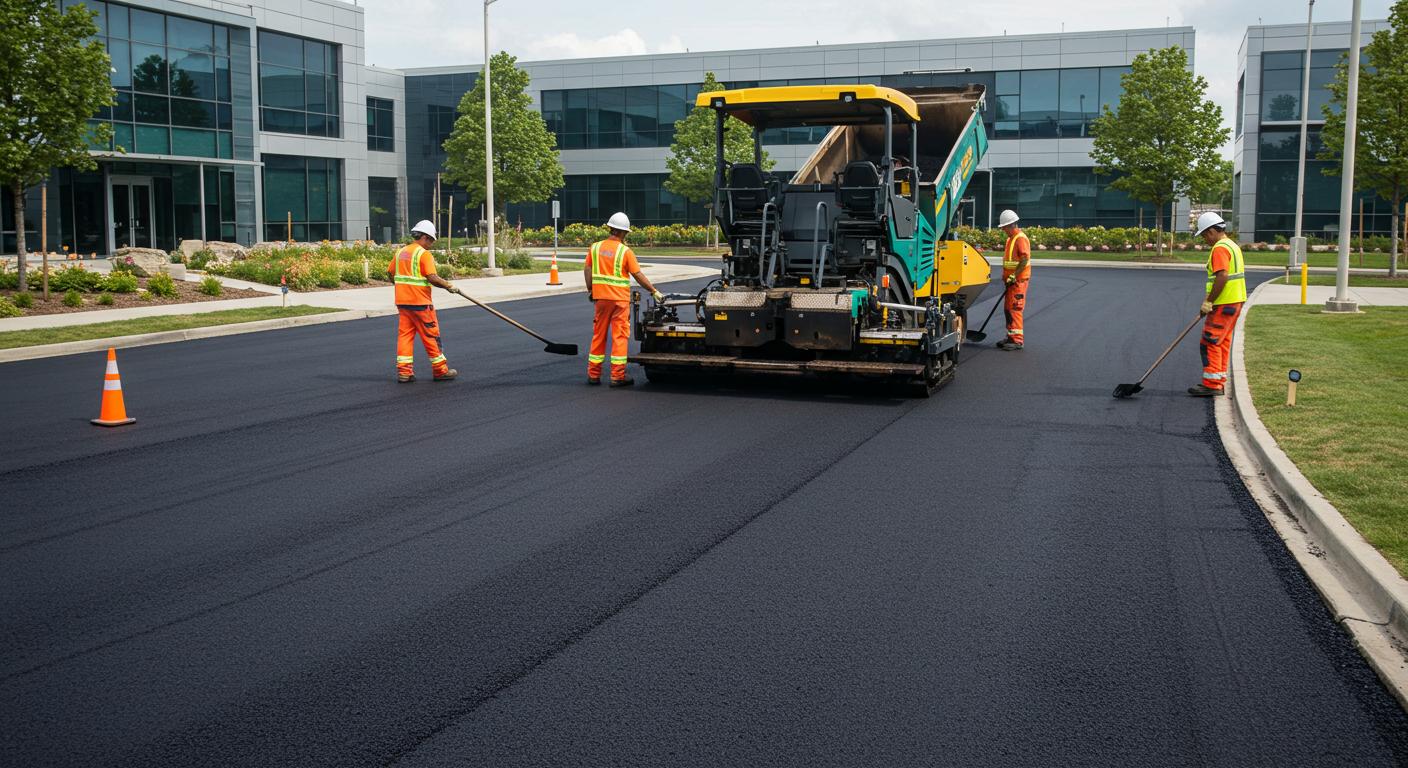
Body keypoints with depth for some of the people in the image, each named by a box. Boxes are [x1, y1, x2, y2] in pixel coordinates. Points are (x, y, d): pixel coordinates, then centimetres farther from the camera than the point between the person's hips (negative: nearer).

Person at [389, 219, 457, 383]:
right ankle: (440, 370, 10)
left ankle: (403, 371, 4)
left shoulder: (401, 252, 11)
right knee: (431, 336, 2)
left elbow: (390, 272, 20)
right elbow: (432, 277, -21)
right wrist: (448, 286, -10)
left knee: (405, 334, 8)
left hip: (402, 301, 7)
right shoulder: (424, 254, -12)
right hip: (420, 302, -7)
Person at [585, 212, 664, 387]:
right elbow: (638, 276, -6)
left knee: (598, 335, 12)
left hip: (600, 297, 4)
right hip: (620, 299, -4)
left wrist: (590, 290, 15)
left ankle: (593, 374, 16)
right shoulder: (625, 251, -8)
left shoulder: (595, 247, 3)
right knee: (620, 336, 1)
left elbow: (587, 270, 4)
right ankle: (617, 376, 0)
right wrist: (654, 292, 1)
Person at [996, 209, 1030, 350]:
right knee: (1008, 309, 13)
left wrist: (1014, 276, -23)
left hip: (1018, 280, -10)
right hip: (1011, 280, 10)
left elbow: (1025, 260, -23)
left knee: (1015, 309, -10)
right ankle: (1011, 337, 21)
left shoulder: (1021, 238, -15)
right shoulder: (1011, 238, 16)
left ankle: (1018, 340, -9)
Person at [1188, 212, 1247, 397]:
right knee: (1223, 342, 15)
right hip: (1236, 300, 10)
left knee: (1210, 342, -7)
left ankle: (1211, 385, -6)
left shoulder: (1220, 248, -15)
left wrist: (1209, 301, -18)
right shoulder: (1233, 245, 18)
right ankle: (1219, 381, 20)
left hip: (1223, 304, -10)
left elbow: (1222, 277, -25)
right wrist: (1210, 299, 14)